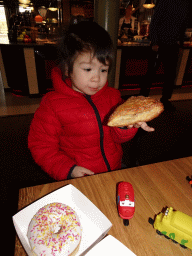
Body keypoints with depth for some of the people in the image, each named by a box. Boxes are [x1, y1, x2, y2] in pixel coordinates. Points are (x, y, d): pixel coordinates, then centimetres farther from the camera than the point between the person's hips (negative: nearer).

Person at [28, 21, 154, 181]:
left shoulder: (112, 96, 1)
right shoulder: (53, 104, -10)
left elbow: (117, 136, 2)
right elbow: (41, 146, -6)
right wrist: (69, 169, -17)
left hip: (115, 170, 3)